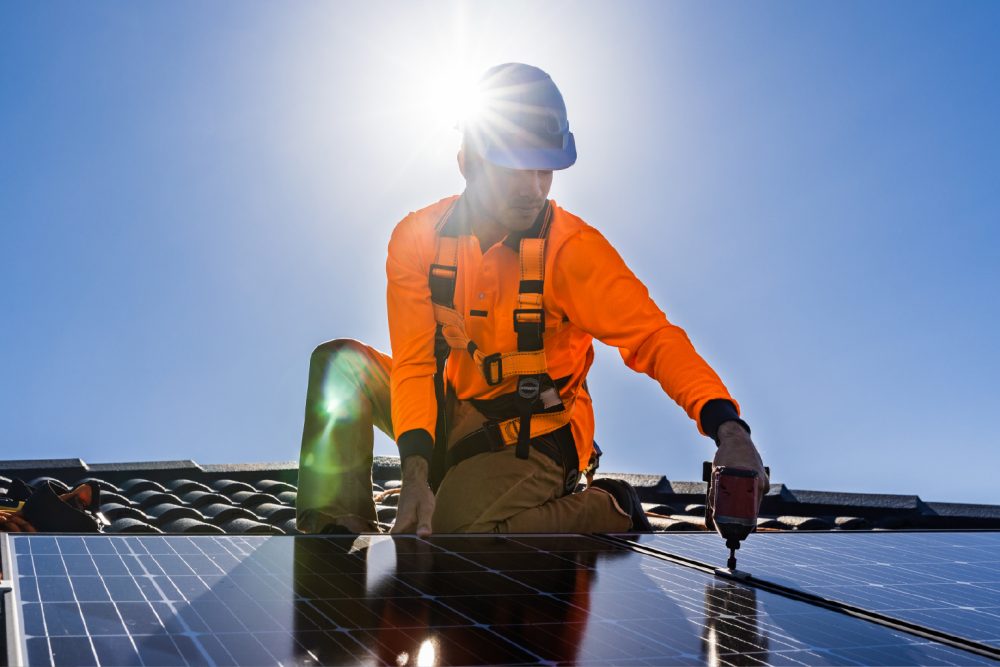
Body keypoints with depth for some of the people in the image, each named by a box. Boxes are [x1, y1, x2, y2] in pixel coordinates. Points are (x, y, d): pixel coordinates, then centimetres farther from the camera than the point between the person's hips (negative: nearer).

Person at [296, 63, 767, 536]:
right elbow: (415, 363, -13)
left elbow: (653, 337, -24)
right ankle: (340, 528, -9)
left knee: (451, 531, -26)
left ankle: (609, 511, -4)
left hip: (531, 435, -4)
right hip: (449, 415, 4)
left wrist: (725, 425, -40)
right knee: (341, 363, -12)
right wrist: (416, 469, -28)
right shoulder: (417, 238, -9)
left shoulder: (571, 247, -19)